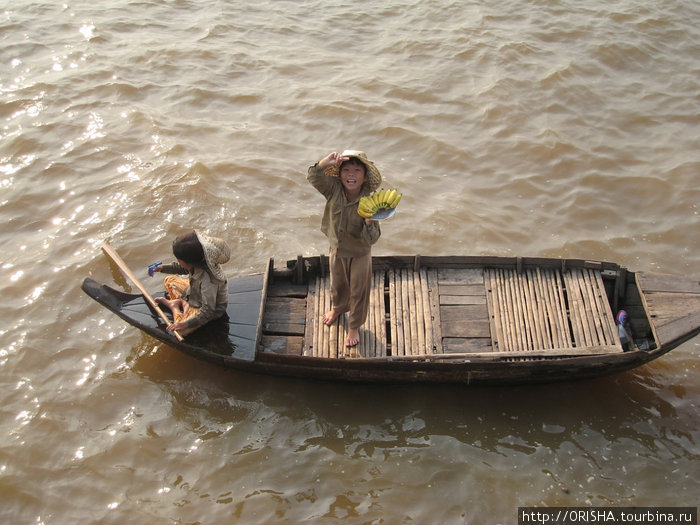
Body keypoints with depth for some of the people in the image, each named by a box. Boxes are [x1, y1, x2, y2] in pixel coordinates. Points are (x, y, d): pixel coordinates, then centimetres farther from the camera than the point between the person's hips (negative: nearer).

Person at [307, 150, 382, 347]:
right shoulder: (334, 190, -18)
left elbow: (371, 240, -27)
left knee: (358, 291, 15)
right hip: (337, 251, 3)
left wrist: (369, 223, -48)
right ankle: (337, 308, 60)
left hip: (359, 255, -3)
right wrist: (327, 161, -47)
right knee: (337, 284, 28)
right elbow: (314, 177, -31)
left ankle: (354, 327, 39)